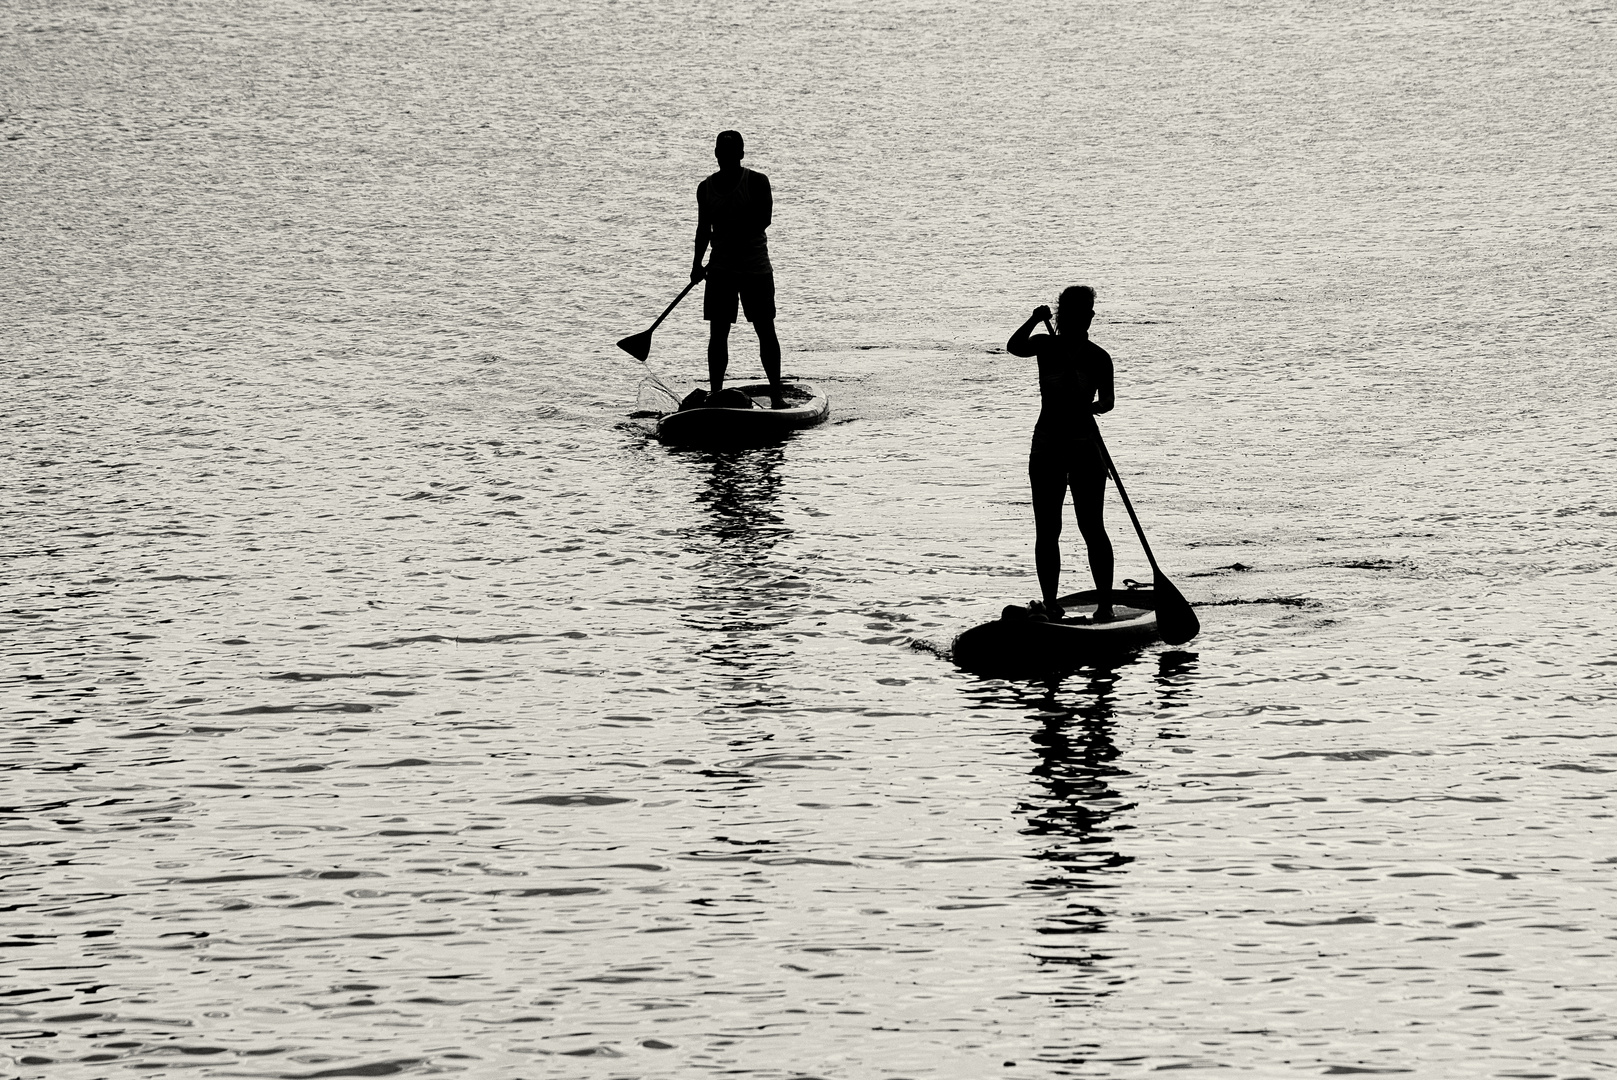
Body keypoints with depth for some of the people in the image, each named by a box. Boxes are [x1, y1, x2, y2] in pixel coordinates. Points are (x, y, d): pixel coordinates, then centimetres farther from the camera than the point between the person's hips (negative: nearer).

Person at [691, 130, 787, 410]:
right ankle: (715, 393, 3)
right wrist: (697, 262, 5)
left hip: (755, 266, -3)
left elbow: (764, 218, -15)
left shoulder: (756, 182, -4)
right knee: (718, 333, 0)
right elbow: (704, 228, 14)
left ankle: (776, 394, 3)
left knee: (765, 330, -2)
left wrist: (736, 239, -23)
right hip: (721, 269, 3)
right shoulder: (706, 188, 8)